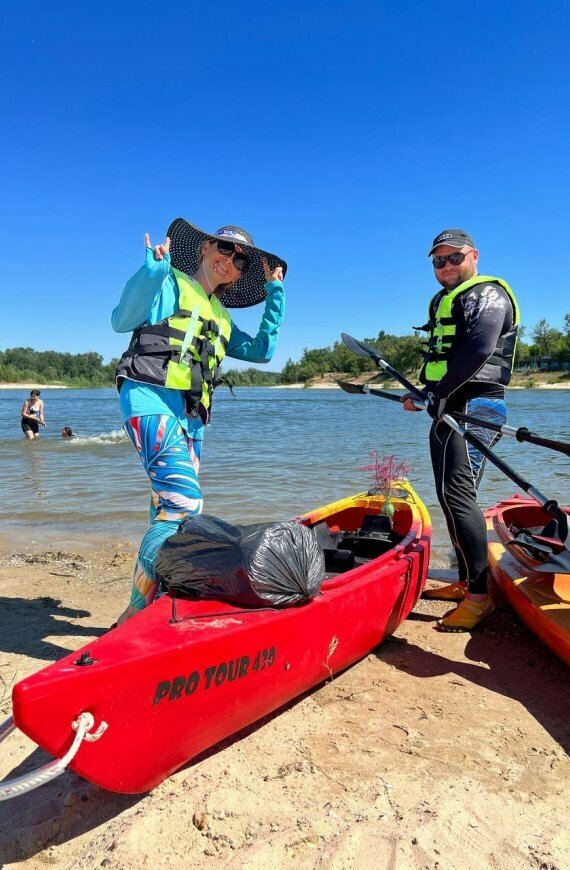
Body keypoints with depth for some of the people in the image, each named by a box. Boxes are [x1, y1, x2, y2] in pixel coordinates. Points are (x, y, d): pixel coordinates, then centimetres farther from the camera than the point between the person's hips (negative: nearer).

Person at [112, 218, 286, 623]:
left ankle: (154, 604, 20)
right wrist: (153, 267, -18)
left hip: (190, 416, 8)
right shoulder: (171, 283, 6)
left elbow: (262, 350, 18)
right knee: (183, 502, -23)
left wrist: (275, 293, 19)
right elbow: (123, 320, -8)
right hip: (153, 401, -8)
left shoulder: (221, 316, 27)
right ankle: (137, 610, -17)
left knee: (170, 511, 9)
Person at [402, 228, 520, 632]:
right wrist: (422, 392, 7)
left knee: (457, 492, -18)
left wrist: (434, 393, -18)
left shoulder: (487, 294, -4)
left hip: (474, 406, -10)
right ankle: (466, 582, 21)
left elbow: (476, 350, -21)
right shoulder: (444, 301, 25)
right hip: (450, 411, 10)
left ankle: (480, 595, -12)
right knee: (451, 495, 11)